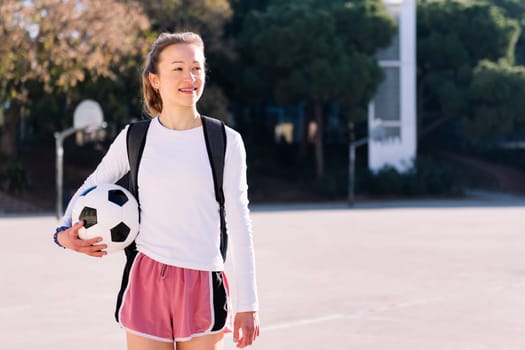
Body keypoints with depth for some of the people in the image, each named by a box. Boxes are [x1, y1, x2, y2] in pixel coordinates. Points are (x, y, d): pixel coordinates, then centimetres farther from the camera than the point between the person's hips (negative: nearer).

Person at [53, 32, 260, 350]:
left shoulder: (226, 142, 2)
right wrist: (65, 232, -1)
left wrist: (247, 304, 0)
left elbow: (240, 226, 3)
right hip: (147, 283, 1)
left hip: (203, 285, -1)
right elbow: (91, 188, 19)